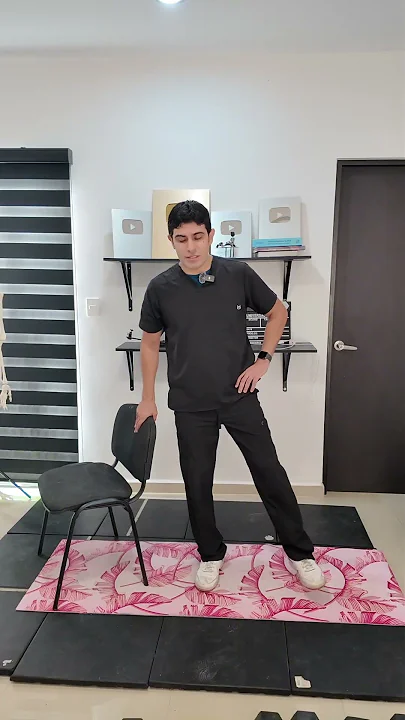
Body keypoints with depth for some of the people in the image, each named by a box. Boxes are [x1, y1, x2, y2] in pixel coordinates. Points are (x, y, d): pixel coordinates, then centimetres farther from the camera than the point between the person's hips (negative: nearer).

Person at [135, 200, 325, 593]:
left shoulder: (239, 274, -7)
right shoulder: (160, 288, -6)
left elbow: (277, 312, 8)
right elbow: (150, 342, 7)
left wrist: (263, 359, -2)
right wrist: (147, 398, 7)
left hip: (240, 397, 0)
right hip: (190, 405, 1)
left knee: (270, 473, 6)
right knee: (197, 483, 10)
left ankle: (300, 553, 26)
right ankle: (211, 555, 33)